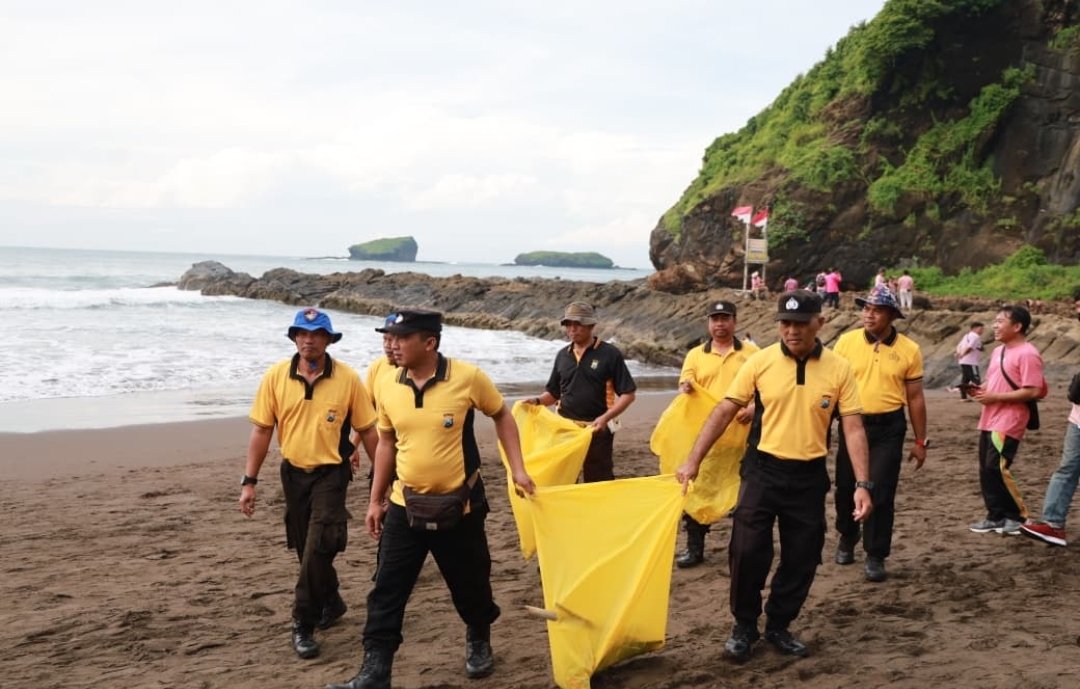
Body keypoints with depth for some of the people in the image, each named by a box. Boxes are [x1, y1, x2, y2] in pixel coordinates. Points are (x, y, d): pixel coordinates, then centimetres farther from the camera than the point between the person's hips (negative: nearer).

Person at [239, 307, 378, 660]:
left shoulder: (347, 379, -12)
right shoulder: (275, 376, -7)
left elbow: (367, 431, -3)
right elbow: (261, 430, -2)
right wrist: (249, 481, -3)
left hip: (331, 473, -3)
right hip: (293, 472, 3)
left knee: (317, 550, -9)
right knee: (306, 549, 16)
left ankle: (303, 624, 5)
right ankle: (331, 602, 40)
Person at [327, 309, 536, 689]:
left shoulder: (467, 377, -14)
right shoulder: (387, 387, -4)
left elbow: (502, 416, 3)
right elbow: (386, 443, 10)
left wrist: (517, 469, -4)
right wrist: (375, 500, 10)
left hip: (459, 507, -2)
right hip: (405, 507, 2)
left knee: (470, 585, 13)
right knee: (386, 591, 0)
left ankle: (479, 642, 42)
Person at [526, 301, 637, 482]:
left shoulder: (609, 353, -7)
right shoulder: (562, 355, 8)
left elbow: (627, 394, -8)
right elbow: (554, 393, 17)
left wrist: (606, 417, -20)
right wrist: (537, 400, -4)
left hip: (597, 430, -5)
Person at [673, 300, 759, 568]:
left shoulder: (751, 352, 4)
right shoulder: (695, 355, 8)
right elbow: (684, 388, 4)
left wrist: (755, 407, -12)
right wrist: (685, 389, -20)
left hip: (741, 436, -1)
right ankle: (694, 548, 14)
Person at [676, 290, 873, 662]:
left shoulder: (839, 369, -5)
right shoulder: (760, 362, -6)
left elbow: (853, 428, -4)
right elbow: (723, 412, -3)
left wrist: (862, 484, -12)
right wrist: (693, 460, -8)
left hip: (809, 476, 1)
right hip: (763, 470, -1)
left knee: (801, 559, 9)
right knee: (747, 551, -3)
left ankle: (779, 626, 29)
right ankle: (744, 627, 18)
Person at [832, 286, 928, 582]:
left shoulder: (909, 350, -3)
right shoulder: (846, 342, -3)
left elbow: (915, 397, 3)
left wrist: (920, 440, 4)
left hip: (889, 428, -1)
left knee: (880, 492, -3)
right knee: (845, 486, 12)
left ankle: (876, 556, 10)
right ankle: (847, 538, 37)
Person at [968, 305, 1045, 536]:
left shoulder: (1027, 354, -14)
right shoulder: (998, 351, 14)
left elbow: (1033, 391, -20)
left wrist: (995, 397, -18)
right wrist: (980, 389, 3)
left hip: (1008, 423, -9)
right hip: (989, 420, 9)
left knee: (997, 469, -10)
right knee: (986, 470, 9)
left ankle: (1018, 516, 5)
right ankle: (996, 516, 18)